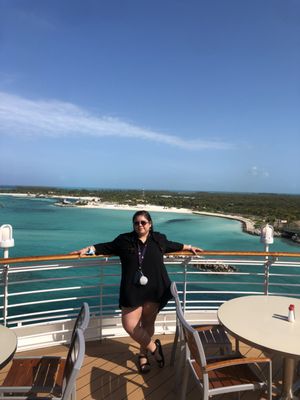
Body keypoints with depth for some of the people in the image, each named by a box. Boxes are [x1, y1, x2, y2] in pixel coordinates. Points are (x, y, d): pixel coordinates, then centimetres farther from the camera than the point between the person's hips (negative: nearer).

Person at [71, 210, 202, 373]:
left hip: (154, 291, 1)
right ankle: (154, 347, 19)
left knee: (147, 323, 10)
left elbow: (172, 245, 24)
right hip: (132, 291, 0)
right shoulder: (124, 240, 1)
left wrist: (189, 247, 34)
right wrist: (88, 249, 3)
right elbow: (107, 247, 10)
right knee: (130, 325, -4)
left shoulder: (159, 239, 6)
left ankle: (143, 354, 34)